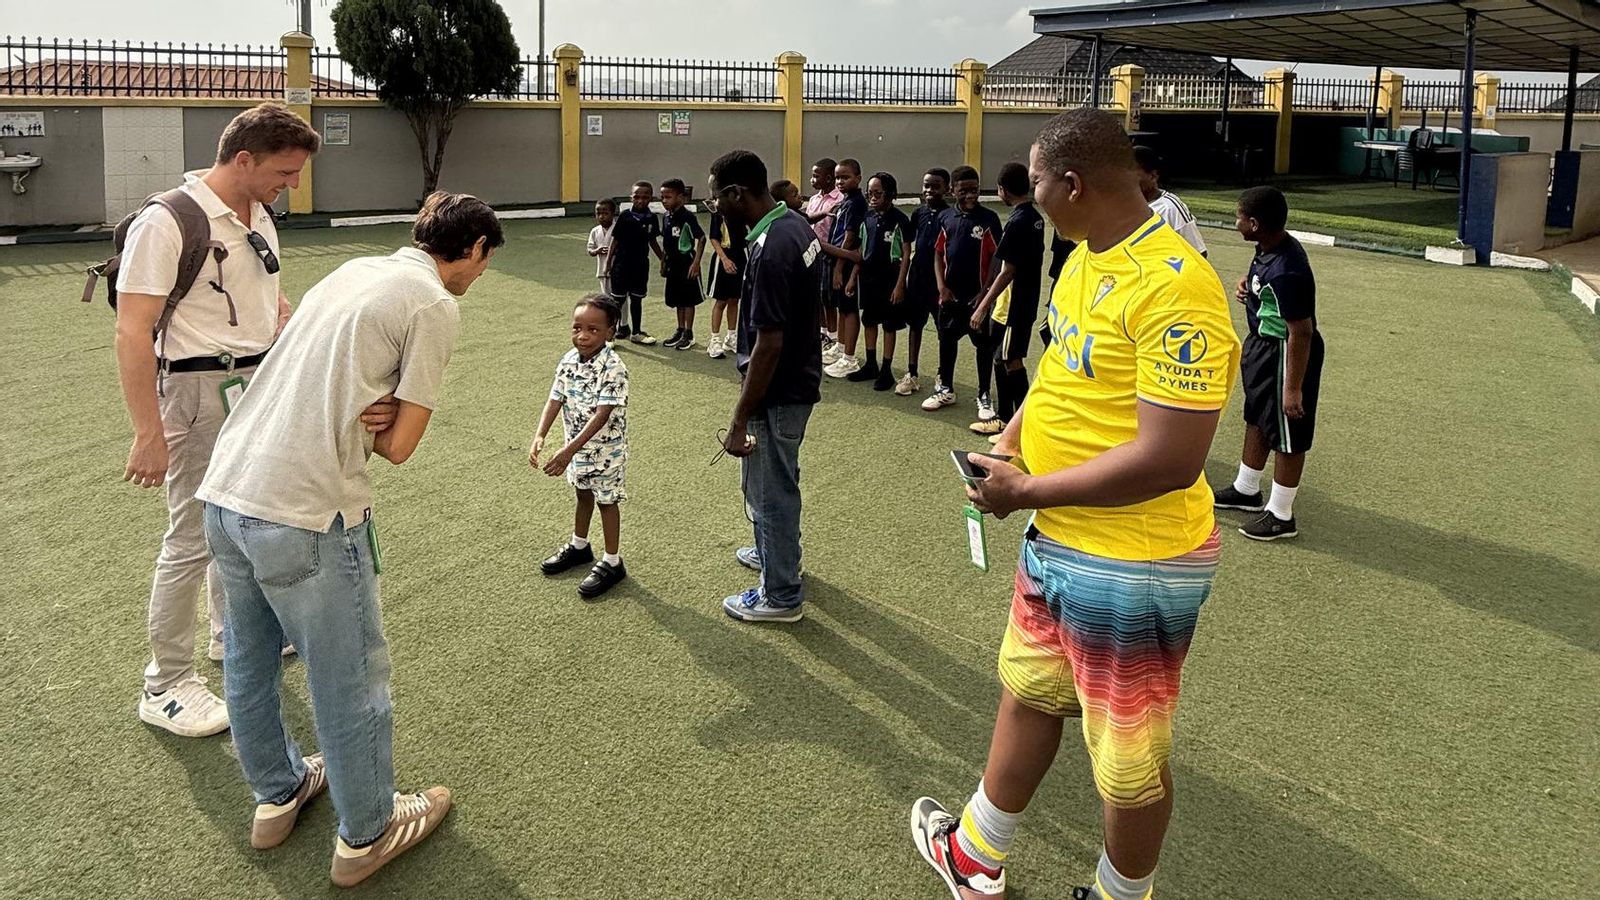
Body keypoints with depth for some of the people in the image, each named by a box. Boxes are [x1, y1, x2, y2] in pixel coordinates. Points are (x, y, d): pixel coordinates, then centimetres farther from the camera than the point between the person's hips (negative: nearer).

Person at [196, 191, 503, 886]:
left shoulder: (354, 269, 17)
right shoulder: (436, 307, -6)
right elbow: (399, 444, -8)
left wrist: (351, 412, 4)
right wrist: (365, 419, 9)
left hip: (224, 488, 9)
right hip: (303, 514, -8)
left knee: (249, 659, 24)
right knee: (349, 679, 10)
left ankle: (277, 793, 46)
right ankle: (367, 834, 28)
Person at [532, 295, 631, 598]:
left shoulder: (613, 368, -27)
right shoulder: (569, 361, -7)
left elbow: (601, 416, -30)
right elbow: (555, 401, -8)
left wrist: (570, 450, -35)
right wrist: (539, 436, -24)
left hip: (605, 449, -6)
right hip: (577, 446, 6)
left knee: (606, 501, 8)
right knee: (583, 494, 25)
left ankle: (612, 563, 24)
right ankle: (579, 546, 46)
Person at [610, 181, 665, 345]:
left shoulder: (651, 218, 0)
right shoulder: (625, 216, -10)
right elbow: (615, 239, -5)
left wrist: (663, 259, 12)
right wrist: (609, 262, -5)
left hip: (641, 264, 3)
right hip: (622, 263, -3)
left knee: (637, 299, 14)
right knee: (618, 299, 2)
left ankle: (636, 332, 24)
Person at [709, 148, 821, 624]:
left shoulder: (769, 250, -29)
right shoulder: (797, 224, 2)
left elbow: (768, 346, -28)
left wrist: (739, 421, -23)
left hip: (778, 392, -10)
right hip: (800, 379, 10)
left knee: (771, 490, 6)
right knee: (775, 479, 27)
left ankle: (780, 595, 21)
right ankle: (774, 551, 48)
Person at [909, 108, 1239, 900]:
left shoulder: (1174, 290, -27)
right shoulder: (1086, 256, 4)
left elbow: (1169, 459, -29)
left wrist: (1026, 492, -20)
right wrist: (1012, 439, 1)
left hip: (1131, 567, -10)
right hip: (1056, 543, 10)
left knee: (1127, 761, 10)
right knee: (1027, 695, 25)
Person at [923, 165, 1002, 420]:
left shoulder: (989, 219, -7)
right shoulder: (947, 219, 4)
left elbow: (996, 258, -7)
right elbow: (939, 254, 8)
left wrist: (986, 292, -12)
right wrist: (941, 286, -3)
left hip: (977, 295, -4)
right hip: (950, 294, 4)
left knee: (984, 344, 4)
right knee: (947, 339, 14)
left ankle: (984, 396, 16)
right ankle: (945, 389, 30)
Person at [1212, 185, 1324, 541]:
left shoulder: (1286, 271, -31)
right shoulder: (1270, 248, -2)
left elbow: (1301, 332, -29)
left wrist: (1293, 387, -25)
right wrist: (1249, 287, -1)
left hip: (1285, 354, -11)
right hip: (1263, 345, 11)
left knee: (1287, 435, 5)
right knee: (1257, 418, 24)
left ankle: (1281, 515, 19)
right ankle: (1246, 490, 43)